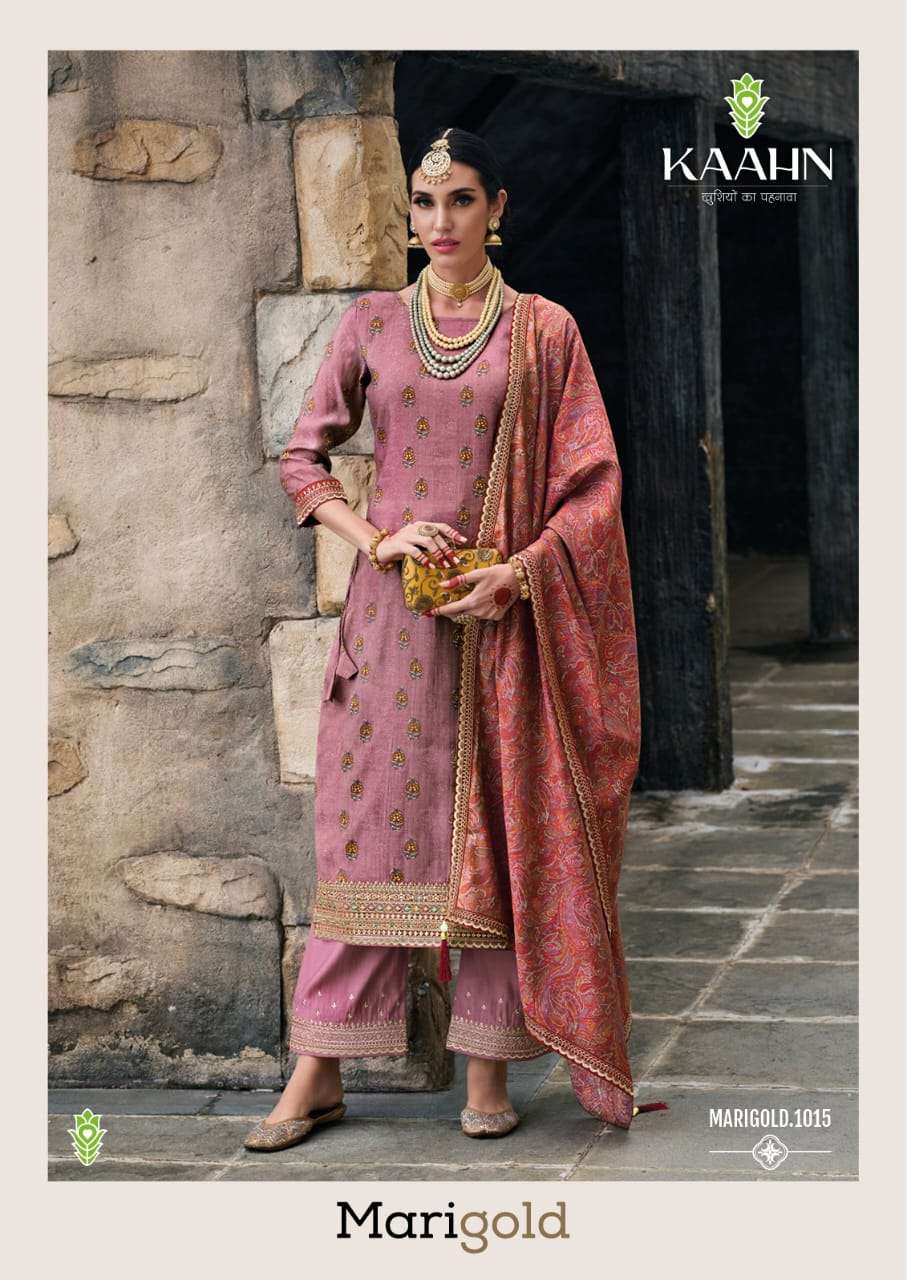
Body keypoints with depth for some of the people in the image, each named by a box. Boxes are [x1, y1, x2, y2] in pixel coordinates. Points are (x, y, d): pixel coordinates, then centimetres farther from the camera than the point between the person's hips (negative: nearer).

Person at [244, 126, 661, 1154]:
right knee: (364, 828, 1)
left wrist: (516, 575, -12)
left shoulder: (544, 331, 4)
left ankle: (487, 1068, 10)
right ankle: (318, 1074, 6)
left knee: (498, 831, 1)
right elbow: (303, 460, 9)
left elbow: (593, 486, 1)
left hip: (504, 612, -1)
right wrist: (376, 538, -7)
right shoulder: (371, 323, 8)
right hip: (391, 607, 1)